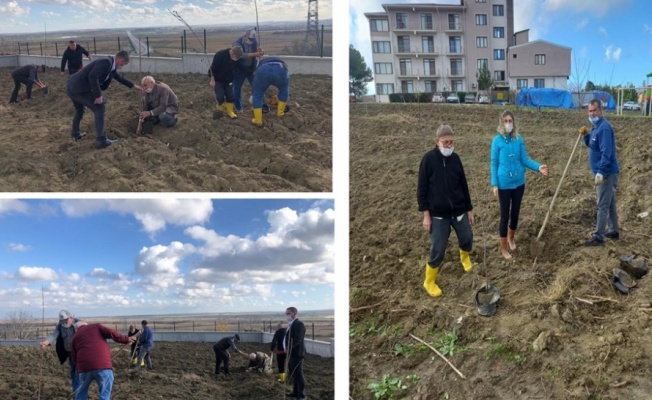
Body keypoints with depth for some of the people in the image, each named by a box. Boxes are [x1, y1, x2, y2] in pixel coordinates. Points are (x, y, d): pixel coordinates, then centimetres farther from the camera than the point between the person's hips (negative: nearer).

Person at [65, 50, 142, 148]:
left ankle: (75, 134, 49)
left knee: (79, 110, 32)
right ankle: (101, 140, -2)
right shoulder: (106, 62, -16)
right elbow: (92, 76, -29)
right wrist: (98, 95, -23)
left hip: (72, 86, 10)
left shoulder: (110, 65, 14)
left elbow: (118, 77, 33)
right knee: (99, 108, -3)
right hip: (78, 88, -10)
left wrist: (132, 86, 44)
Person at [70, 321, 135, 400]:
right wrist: (126, 339, 8)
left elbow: (75, 358, 20)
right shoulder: (96, 326, 16)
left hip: (85, 367, 3)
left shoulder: (75, 337, 23)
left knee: (81, 394, 25)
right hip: (103, 365, -3)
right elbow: (111, 333, -1)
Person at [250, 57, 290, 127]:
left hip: (263, 70, 0)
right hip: (280, 70, 0)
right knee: (284, 89, 31)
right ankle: (280, 112, 34)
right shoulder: (282, 63, 45)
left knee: (257, 95, 18)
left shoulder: (262, 63, 44)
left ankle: (258, 120, 15)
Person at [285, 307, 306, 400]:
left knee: (298, 374, -4)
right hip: (291, 353, 10)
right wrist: (287, 348, 7)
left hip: (297, 353, -10)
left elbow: (297, 339, -25)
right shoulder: (291, 324, 14)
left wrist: (288, 348, -21)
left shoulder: (299, 324, -17)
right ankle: (295, 392, 32)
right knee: (292, 373, 19)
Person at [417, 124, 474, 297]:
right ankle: (429, 281, 19)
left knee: (467, 238, 16)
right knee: (438, 249, -1)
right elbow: (422, 188, -9)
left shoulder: (455, 158, 0)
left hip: (459, 211, 4)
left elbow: (463, 185, 9)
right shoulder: (429, 159, -13)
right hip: (438, 214, -4)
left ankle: (465, 257, 51)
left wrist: (469, 209, 12)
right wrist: (426, 214, -11)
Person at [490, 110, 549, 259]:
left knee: (515, 212, 16)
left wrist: (538, 167, -18)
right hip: (504, 184, -3)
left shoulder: (519, 139, -2)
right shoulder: (497, 140, -10)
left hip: (519, 182, 3)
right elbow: (494, 163, -6)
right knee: (505, 215, 3)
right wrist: (494, 184, -10)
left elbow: (525, 159, -1)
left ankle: (511, 238, 42)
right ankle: (503, 248, 17)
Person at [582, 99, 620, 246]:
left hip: (607, 173, -10)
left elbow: (606, 153, -27)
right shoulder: (596, 126, 12)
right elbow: (590, 145, 23)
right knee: (610, 204, 18)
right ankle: (614, 231, 28)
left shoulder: (604, 127, -20)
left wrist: (600, 172, -31)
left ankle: (598, 237, -5)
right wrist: (586, 135, 4)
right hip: (605, 172, 10)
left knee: (603, 205, -7)